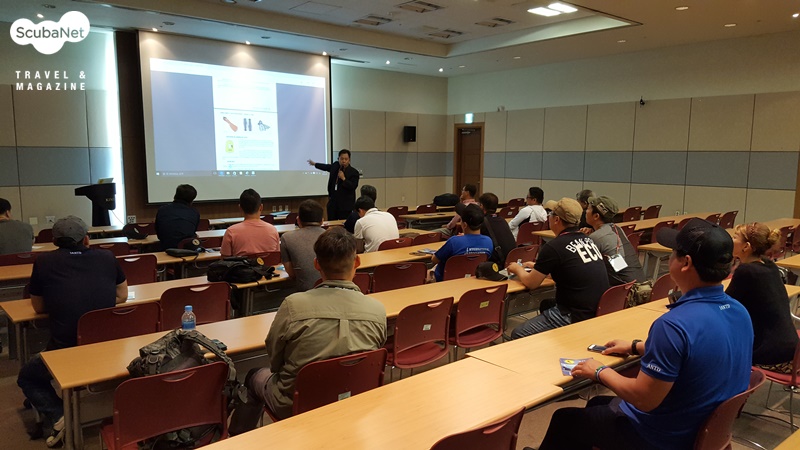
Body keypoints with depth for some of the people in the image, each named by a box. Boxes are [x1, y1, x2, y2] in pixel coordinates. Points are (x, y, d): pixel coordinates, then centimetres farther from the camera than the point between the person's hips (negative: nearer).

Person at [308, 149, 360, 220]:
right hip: (333, 202, 5)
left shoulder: (354, 172, -8)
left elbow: (353, 187, -16)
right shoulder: (335, 166, 8)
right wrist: (314, 164, 43)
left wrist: (343, 178, -24)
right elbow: (327, 167, 30)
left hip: (345, 205, -5)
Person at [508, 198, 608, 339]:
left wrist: (518, 269, 16)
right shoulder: (588, 240, 7)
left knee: (518, 335, -2)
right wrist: (538, 267, 30)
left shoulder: (553, 247, -16)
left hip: (577, 316, -9)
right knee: (545, 306, 31)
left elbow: (531, 283, -4)